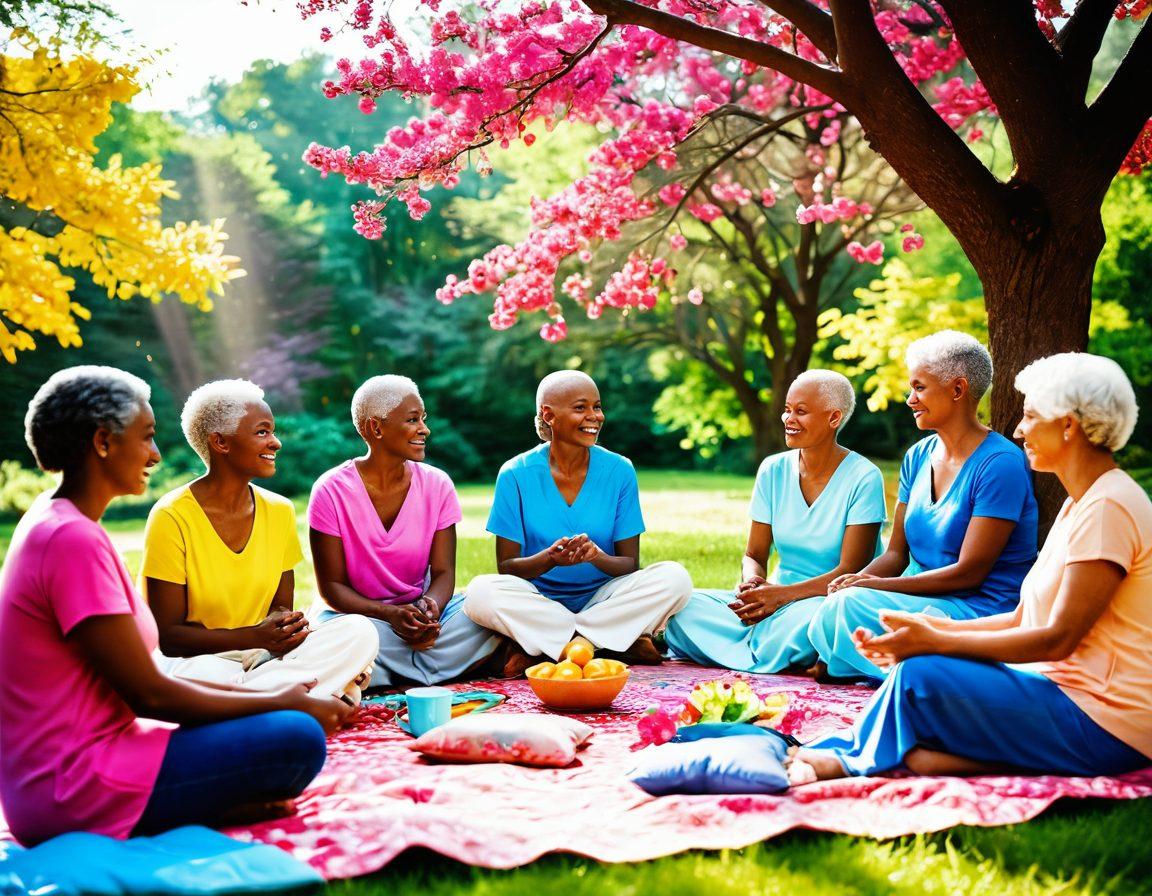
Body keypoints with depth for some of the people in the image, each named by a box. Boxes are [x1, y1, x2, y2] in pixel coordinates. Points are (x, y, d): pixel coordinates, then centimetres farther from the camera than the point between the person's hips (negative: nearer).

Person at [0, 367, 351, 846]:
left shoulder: (53, 525, 13)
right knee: (298, 738, -17)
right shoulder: (73, 539, -18)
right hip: (75, 784, -10)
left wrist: (271, 698, 6)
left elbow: (137, 678, 12)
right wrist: (281, 702, -6)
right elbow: (150, 695, -17)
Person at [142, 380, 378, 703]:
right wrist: (254, 637, -22)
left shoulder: (279, 511, 6)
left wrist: (289, 624, -14)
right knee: (208, 676, -42)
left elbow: (281, 606, 12)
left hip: (262, 655, 6)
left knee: (360, 632, -19)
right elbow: (166, 634, -12)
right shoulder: (172, 517, -11)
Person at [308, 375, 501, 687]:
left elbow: (443, 572, -1)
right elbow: (331, 585, -9)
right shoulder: (331, 491, -10)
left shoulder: (437, 485, 0)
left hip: (420, 607, 3)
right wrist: (391, 614, -26)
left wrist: (429, 605, -26)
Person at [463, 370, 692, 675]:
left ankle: (537, 650, -20)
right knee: (480, 592, -31)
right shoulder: (516, 475, -5)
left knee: (674, 577, -24)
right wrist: (550, 558, -26)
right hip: (539, 602, -1)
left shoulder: (619, 470, -1)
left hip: (601, 598, 2)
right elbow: (506, 567, -6)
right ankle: (623, 645, -23)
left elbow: (630, 563, -1)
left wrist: (598, 556, -24)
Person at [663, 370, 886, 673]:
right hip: (778, 600, 5)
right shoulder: (773, 471, 7)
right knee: (685, 608, -19)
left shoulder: (863, 478, -7)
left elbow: (851, 571, -12)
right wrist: (751, 585, -15)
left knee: (808, 616, -42)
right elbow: (755, 555, 9)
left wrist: (783, 594, -23)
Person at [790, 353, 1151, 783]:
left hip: (1102, 723, -10)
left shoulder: (1109, 506, -15)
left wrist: (937, 642, -18)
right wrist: (935, 628, 3)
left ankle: (848, 759, -1)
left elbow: (1059, 638, -20)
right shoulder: (1078, 504, 17)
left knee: (921, 677, -20)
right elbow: (1024, 619, 14)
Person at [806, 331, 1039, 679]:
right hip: (920, 600, 7)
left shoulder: (999, 464, -12)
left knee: (851, 605, -27)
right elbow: (896, 552, 12)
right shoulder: (917, 457, 12)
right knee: (836, 602, -22)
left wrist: (879, 585, -19)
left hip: (979, 610, -7)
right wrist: (859, 579, -11)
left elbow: (970, 571, -16)